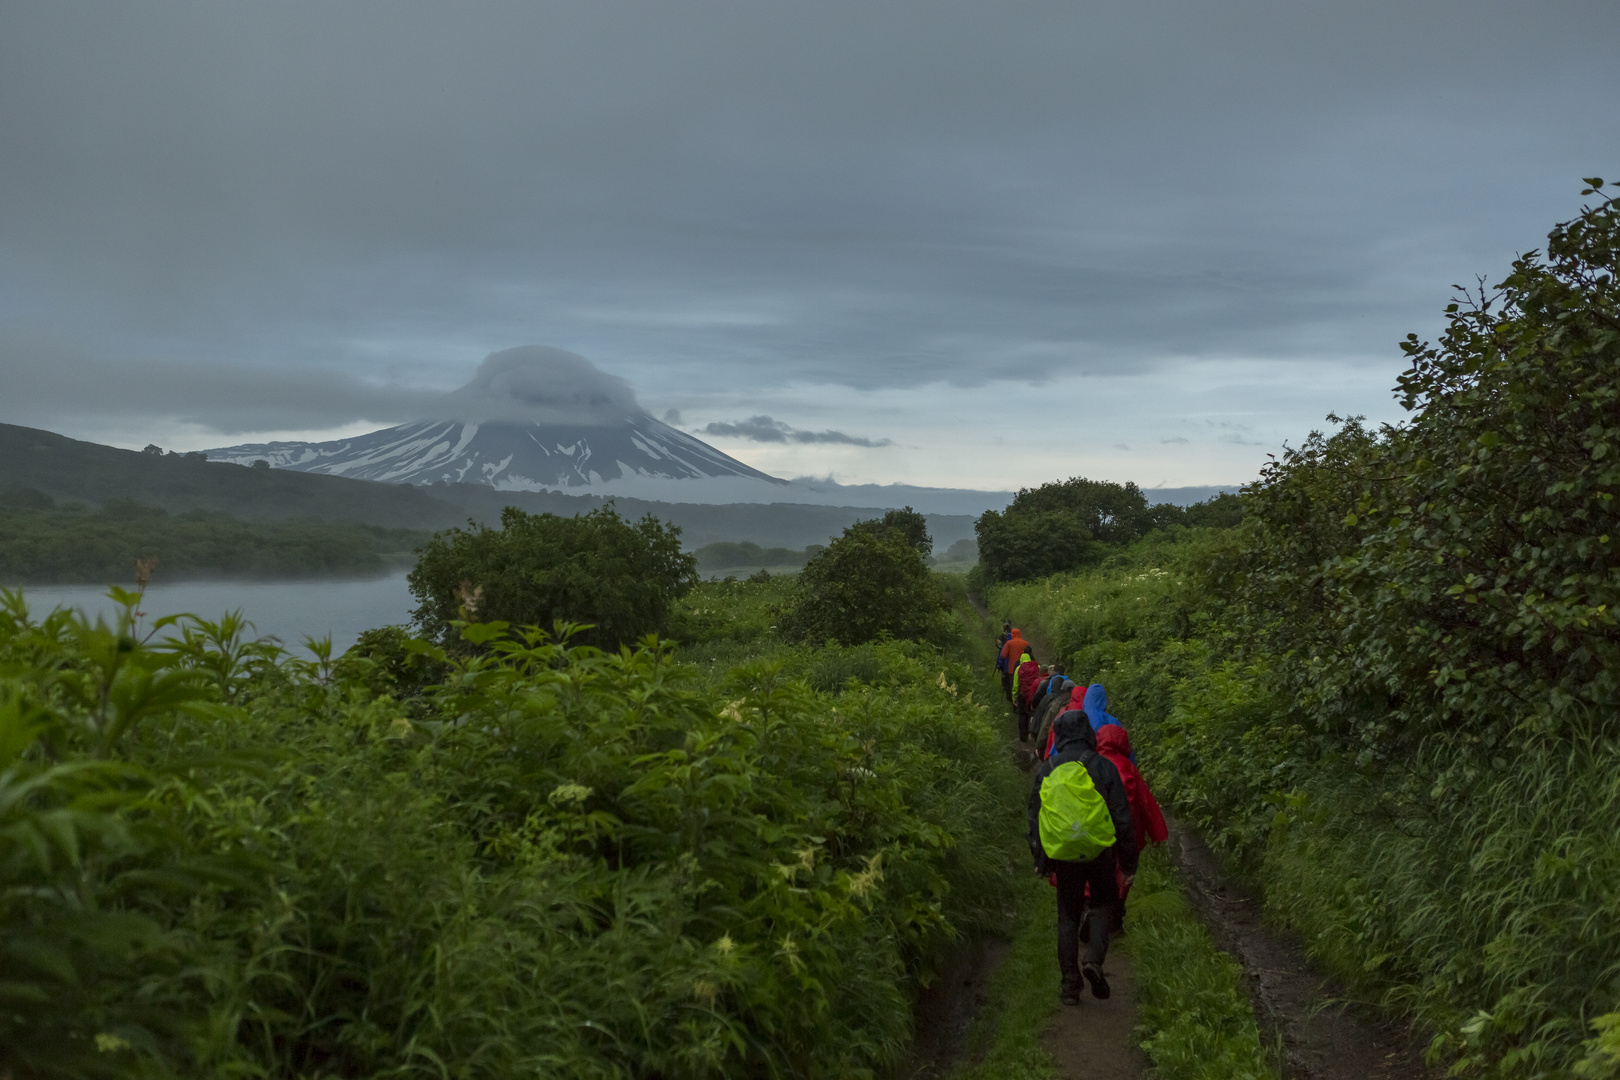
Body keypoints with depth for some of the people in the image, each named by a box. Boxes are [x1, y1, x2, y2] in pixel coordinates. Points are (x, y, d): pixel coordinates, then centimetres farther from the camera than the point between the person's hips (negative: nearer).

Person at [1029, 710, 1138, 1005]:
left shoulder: (1046, 771, 0)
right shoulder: (1102, 767, -7)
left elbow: (1035, 819, 6)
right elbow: (1122, 818, -6)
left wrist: (1040, 861, 17)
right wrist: (1129, 864, 2)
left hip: (1064, 857, 2)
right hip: (1100, 853, -2)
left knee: (1068, 916, 13)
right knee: (1105, 903, 19)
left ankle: (1070, 984, 11)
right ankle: (1094, 959, -4)